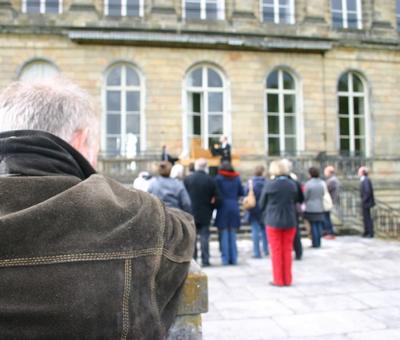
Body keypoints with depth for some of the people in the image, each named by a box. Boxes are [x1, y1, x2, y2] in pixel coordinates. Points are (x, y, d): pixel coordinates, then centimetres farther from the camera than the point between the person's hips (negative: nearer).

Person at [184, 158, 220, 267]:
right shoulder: (211, 180, -7)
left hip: (190, 213, 0)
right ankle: (205, 260, 6)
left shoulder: (187, 179, -7)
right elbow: (216, 198, -7)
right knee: (204, 237, 5)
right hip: (205, 214, 0)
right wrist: (211, 208, 10)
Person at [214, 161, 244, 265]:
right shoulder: (237, 178, 5)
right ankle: (233, 259, 13)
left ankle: (225, 259, 2)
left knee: (224, 235, 2)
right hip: (234, 208, 4)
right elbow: (242, 192, 9)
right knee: (232, 234, 12)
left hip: (223, 208, -3)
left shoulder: (218, 178, -6)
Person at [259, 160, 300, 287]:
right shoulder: (293, 185, 0)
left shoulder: (269, 184, -11)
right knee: (287, 250, 11)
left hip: (273, 221, -3)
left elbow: (262, 203, -2)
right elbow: (295, 201, 8)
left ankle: (278, 280, 9)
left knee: (276, 251, 5)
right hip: (290, 221, 3)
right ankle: (287, 279, 16)